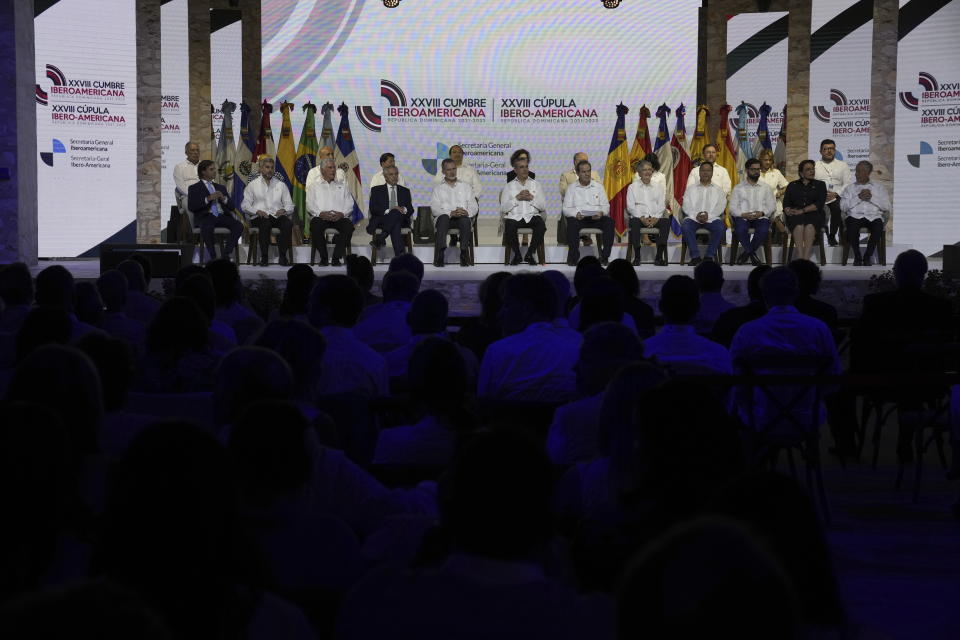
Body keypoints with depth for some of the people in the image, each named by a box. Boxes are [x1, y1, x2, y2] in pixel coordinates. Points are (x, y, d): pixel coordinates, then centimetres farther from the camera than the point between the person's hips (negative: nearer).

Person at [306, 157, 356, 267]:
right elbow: (310, 205, 5)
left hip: (339, 217, 1)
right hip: (320, 217, -1)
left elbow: (349, 204, 12)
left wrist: (341, 214, -9)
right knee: (315, 226, -36)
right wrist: (321, 213, -14)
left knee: (348, 226, -32)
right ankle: (323, 258, -23)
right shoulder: (314, 186, 18)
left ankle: (336, 258, -24)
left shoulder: (341, 186, 24)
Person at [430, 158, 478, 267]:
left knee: (465, 220, -36)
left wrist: (466, 212, -13)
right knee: (444, 217, -37)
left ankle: (464, 253, -38)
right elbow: (435, 208, 2)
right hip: (445, 218, -1)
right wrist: (451, 213, -17)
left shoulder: (466, 186, 22)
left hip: (463, 218, 1)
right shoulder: (438, 188, 18)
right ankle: (440, 253, -46)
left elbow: (474, 206, 12)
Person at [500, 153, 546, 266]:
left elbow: (543, 206, 10)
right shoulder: (509, 186, 16)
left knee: (541, 226, -33)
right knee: (509, 227, -35)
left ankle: (530, 254, -10)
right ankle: (517, 254, -6)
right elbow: (503, 208, 4)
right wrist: (517, 198, -5)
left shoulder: (535, 184, 19)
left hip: (532, 215, 1)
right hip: (514, 216, -1)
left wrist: (531, 198, -5)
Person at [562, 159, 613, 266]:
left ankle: (604, 256, -24)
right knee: (572, 222, -36)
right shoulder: (571, 188, 12)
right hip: (579, 218, -2)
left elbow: (606, 206, 11)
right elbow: (566, 209, 3)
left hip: (596, 218, 2)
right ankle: (573, 256, -26)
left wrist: (601, 213, -13)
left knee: (609, 221, -29)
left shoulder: (598, 187, 18)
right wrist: (576, 214, -19)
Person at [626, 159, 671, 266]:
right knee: (634, 222, -36)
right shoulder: (632, 187, 13)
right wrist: (642, 218, -14)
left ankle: (659, 256, -27)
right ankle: (637, 256, -31)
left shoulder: (659, 186, 18)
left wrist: (656, 218, -11)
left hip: (656, 218, 2)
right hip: (639, 216, -2)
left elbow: (662, 205, 8)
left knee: (666, 221, -30)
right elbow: (630, 206, 2)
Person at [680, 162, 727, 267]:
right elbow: (686, 206, 8)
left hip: (712, 218, 0)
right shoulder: (691, 188, 20)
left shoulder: (718, 190, 19)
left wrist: (709, 215, -14)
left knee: (720, 228, -33)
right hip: (693, 217, 0)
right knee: (685, 226, -33)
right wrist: (696, 215, -12)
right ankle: (695, 256, -28)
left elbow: (721, 206, 4)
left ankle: (709, 256, -23)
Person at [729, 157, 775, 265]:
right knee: (740, 228, -36)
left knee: (764, 229, -34)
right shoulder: (738, 188, 14)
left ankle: (746, 252, -10)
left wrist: (762, 213, -10)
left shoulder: (766, 188, 17)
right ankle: (752, 253, -12)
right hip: (743, 217, -1)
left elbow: (772, 206, 11)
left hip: (760, 217, 1)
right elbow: (732, 208, 6)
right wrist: (743, 214, -13)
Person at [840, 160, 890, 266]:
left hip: (873, 216, 0)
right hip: (855, 216, 0)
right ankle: (857, 256, -17)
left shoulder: (879, 187, 18)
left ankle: (868, 256, -15)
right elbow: (843, 207, 3)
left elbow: (887, 207, 6)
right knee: (851, 225, -36)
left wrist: (871, 197, -4)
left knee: (878, 225, -35)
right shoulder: (850, 188, 19)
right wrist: (858, 198, -4)